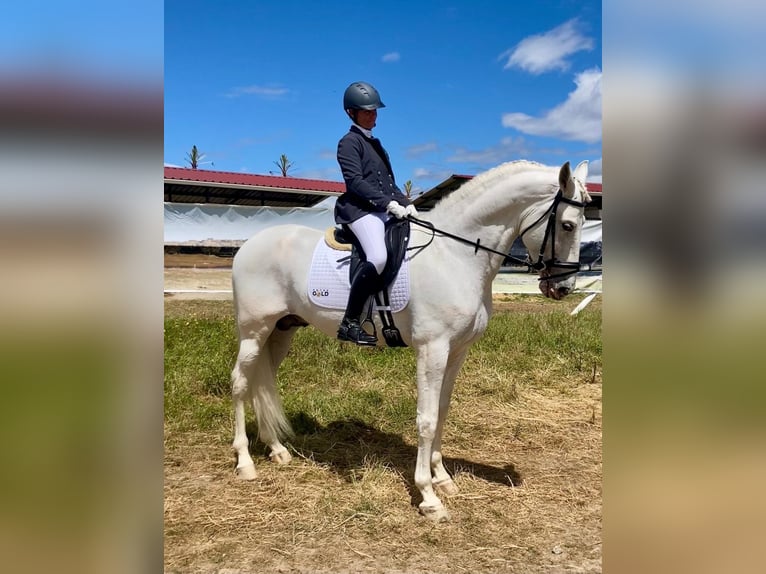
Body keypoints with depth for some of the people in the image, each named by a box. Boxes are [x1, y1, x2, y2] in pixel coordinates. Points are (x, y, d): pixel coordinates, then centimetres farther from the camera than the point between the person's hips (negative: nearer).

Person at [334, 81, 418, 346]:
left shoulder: (376, 144, 25)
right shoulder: (349, 142, 1)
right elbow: (355, 181, -13)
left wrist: (405, 203, 4)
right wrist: (388, 202, -20)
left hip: (385, 211, 9)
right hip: (361, 210, -9)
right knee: (378, 258, -32)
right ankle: (349, 323, -25)